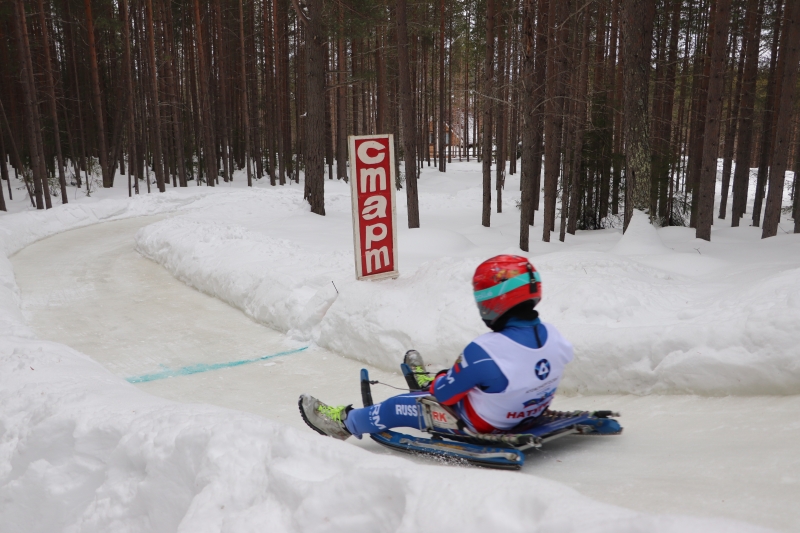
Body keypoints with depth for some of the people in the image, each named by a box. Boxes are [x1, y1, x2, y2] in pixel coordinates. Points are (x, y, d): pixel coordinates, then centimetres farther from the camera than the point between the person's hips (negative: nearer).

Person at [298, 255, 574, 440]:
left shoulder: (483, 351, -35)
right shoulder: (554, 336, -15)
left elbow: (445, 393, -20)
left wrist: (436, 385, 6)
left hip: (482, 425, -7)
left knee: (399, 406, 10)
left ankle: (345, 421, 34)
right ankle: (429, 384, 64)